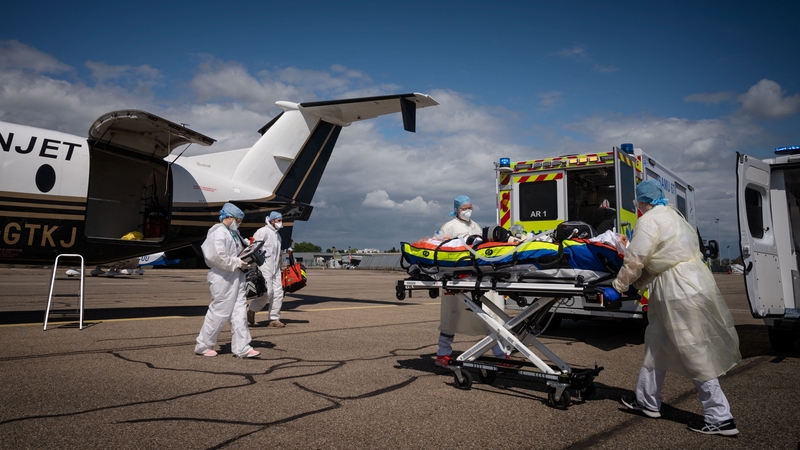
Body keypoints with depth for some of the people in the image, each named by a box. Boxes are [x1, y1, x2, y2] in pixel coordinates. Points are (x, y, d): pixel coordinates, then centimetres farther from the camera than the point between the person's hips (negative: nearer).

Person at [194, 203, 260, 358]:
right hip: (223, 279, -9)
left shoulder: (232, 233, 15)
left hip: (236, 277, 9)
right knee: (219, 312, 1)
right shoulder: (219, 232, -15)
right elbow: (218, 257, -24)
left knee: (239, 311, 6)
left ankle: (242, 348, 9)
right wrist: (239, 263, -17)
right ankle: (203, 346, 17)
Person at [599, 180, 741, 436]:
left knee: (696, 355, -2)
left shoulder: (649, 220, -12)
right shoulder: (671, 215, 17)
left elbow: (635, 261, -14)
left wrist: (618, 288, -3)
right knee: (657, 344, 17)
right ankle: (647, 401, 28)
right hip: (690, 283, 10)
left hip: (680, 291, -10)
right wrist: (637, 284, 20)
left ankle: (720, 419, 9)